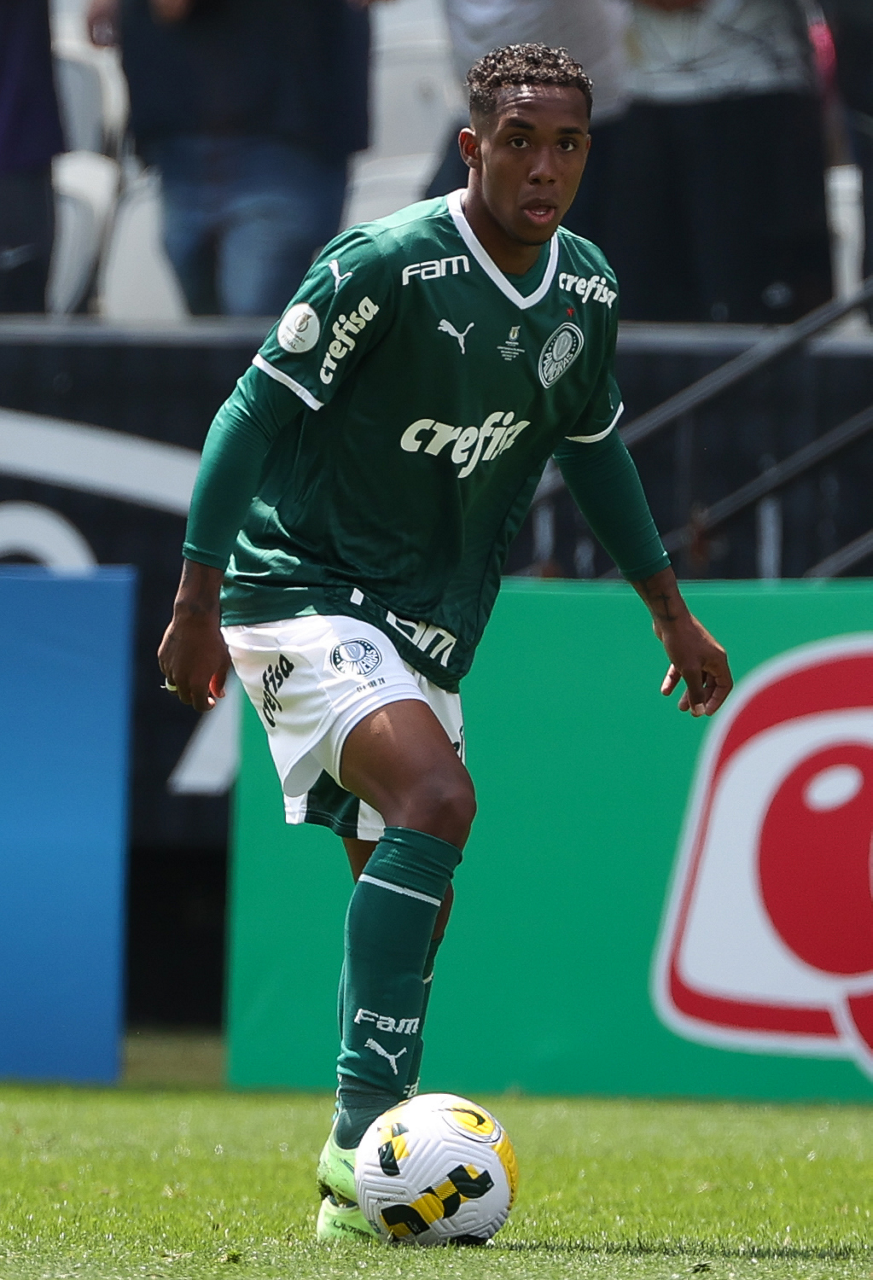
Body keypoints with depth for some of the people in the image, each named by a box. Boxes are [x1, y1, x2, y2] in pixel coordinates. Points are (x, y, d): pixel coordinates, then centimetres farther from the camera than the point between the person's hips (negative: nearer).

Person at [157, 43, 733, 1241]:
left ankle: (358, 1183, 19)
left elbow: (593, 443, 21)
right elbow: (255, 411, -14)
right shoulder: (386, 265, -18)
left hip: (428, 626, 8)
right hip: (304, 591, -8)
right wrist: (197, 603, -15)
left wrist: (671, 610, 24)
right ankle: (365, 1137, -31)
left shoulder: (587, 293, 3)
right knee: (438, 797, -29)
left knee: (410, 908, 8)